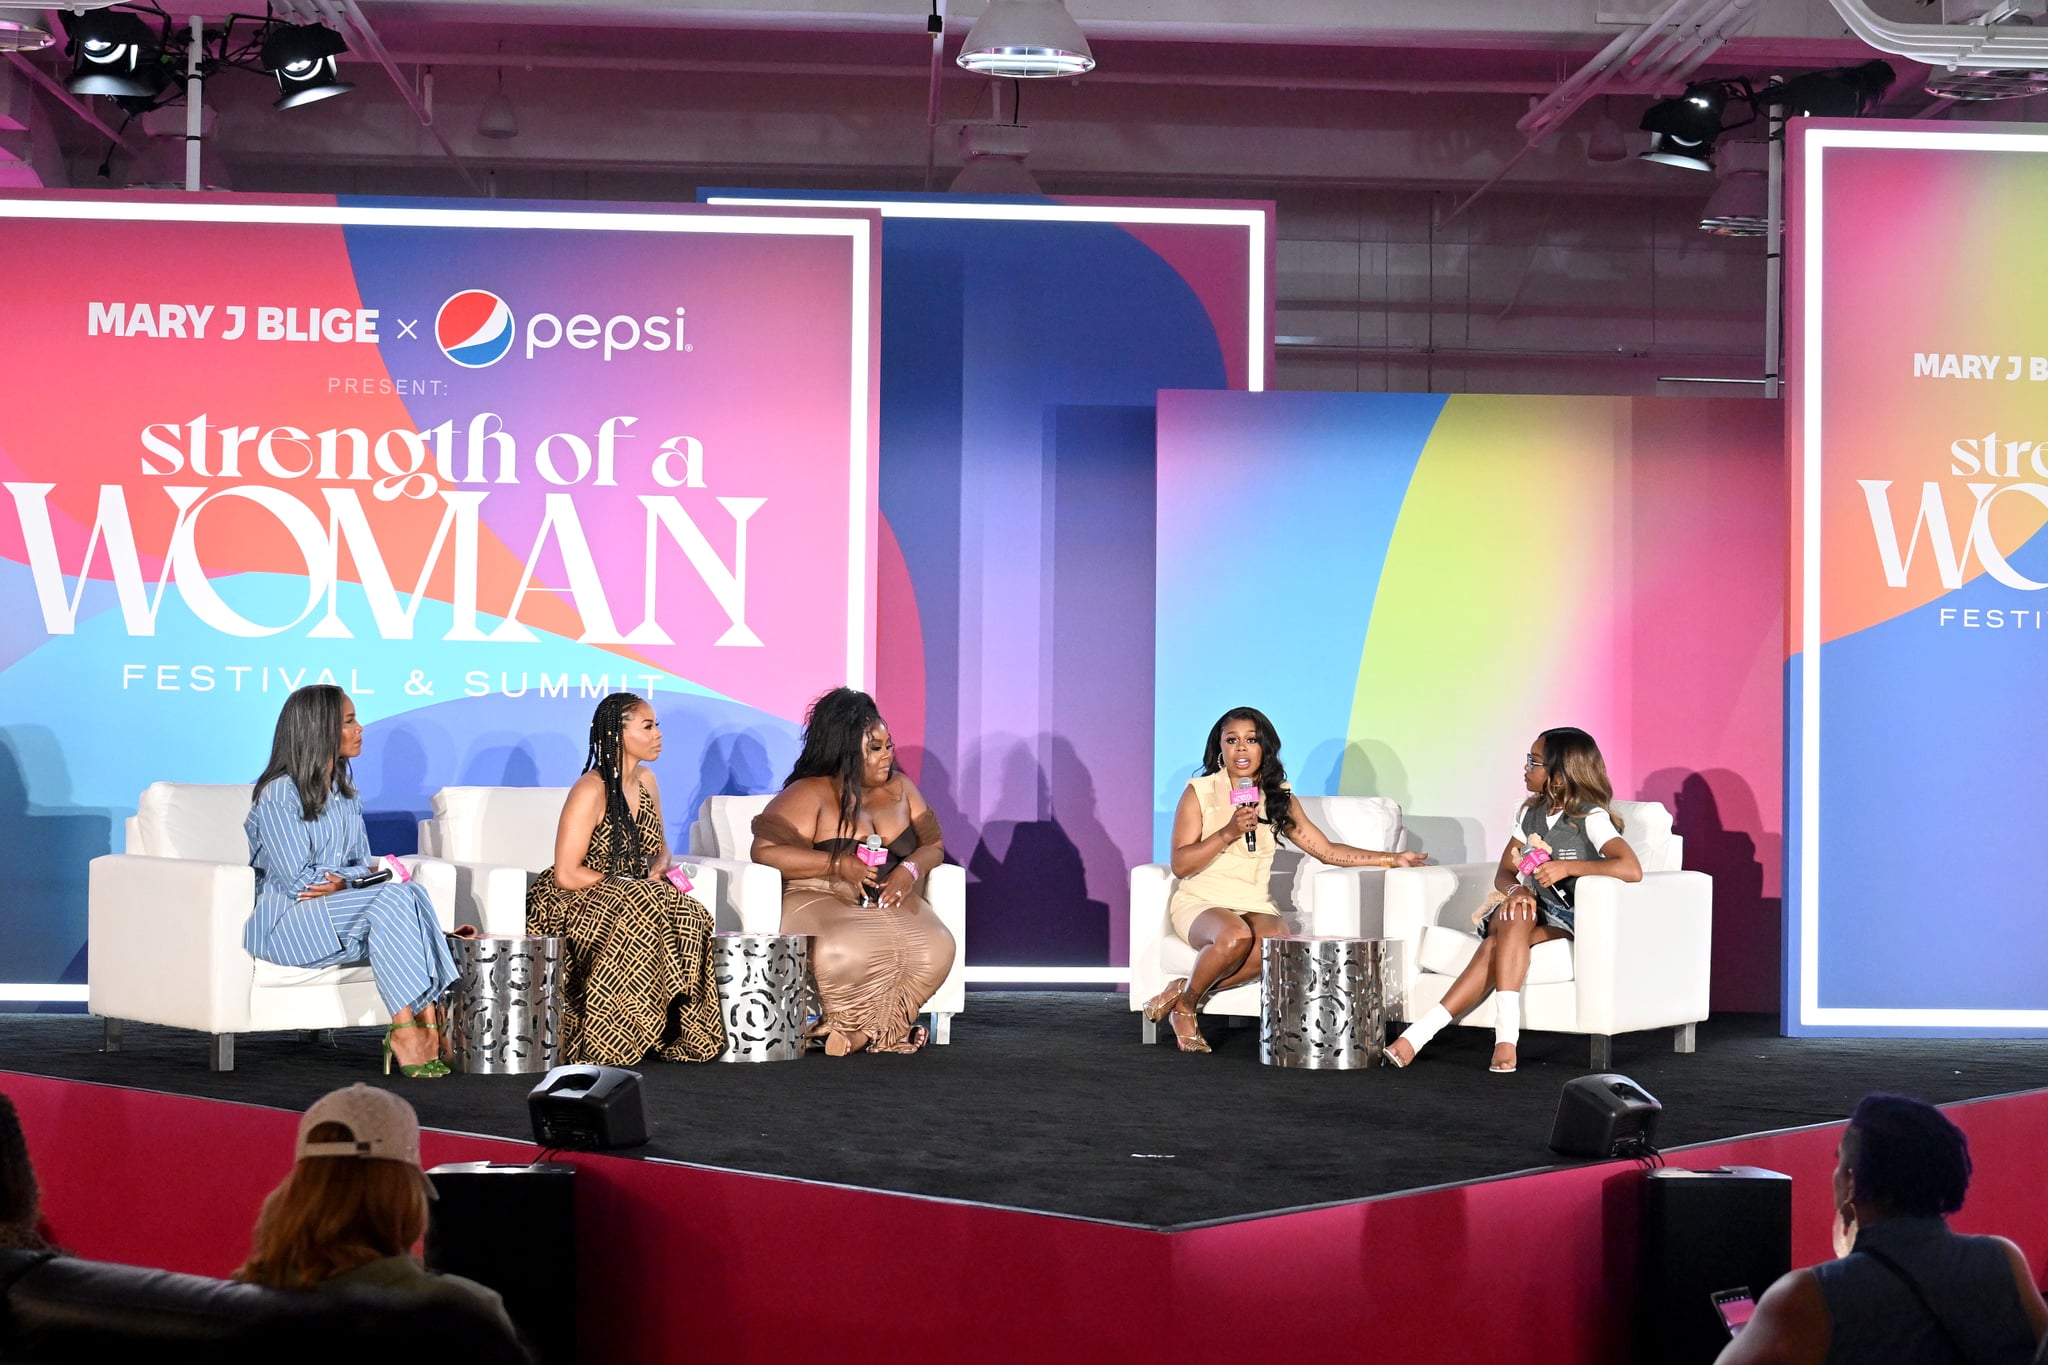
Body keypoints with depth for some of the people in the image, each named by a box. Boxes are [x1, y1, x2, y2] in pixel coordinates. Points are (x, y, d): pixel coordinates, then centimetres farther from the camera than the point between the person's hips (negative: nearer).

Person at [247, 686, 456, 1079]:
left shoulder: (344, 790, 16)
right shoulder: (279, 793, -10)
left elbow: (362, 863, 13)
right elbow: (299, 880, -15)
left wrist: (341, 882, -9)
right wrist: (356, 879, -10)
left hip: (339, 907, 7)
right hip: (286, 921, -7)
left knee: (411, 895, -26)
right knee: (394, 899, -31)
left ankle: (431, 1021, -37)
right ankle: (406, 1031, -36)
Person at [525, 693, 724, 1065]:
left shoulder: (645, 780, 8)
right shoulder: (591, 791, -18)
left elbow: (659, 846, 20)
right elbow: (566, 875, -19)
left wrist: (658, 869, -4)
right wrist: (626, 883, -16)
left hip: (626, 896, 7)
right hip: (573, 903, -7)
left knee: (688, 918, -23)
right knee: (637, 917, -37)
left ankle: (676, 1034, -17)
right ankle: (600, 1045, -29)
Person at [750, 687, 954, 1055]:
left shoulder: (901, 788, 14)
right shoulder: (809, 794, -4)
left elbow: (933, 845, 16)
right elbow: (765, 850, -13)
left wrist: (911, 869, -9)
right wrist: (838, 865, -16)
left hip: (892, 901, 5)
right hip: (820, 900, -5)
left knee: (935, 950, -28)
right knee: (846, 953, -40)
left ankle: (861, 1031, -18)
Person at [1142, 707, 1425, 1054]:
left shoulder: (1280, 798, 14)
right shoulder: (1199, 792, 2)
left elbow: (1327, 850, 16)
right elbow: (1180, 864, -5)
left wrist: (1393, 859, 12)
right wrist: (1228, 833, -16)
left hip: (1255, 905, 3)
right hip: (1201, 901, -3)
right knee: (1235, 936, -39)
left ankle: (1184, 989, -17)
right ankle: (1185, 1006, -12)